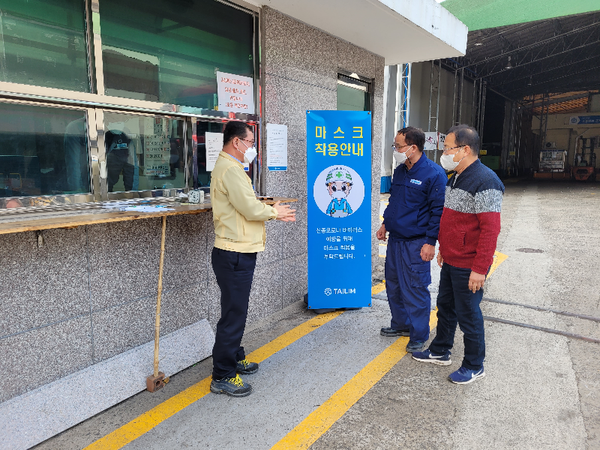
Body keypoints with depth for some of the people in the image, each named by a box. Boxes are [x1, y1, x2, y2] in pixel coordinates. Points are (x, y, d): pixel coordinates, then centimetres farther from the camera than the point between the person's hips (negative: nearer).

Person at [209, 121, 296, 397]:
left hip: (238, 253, 11)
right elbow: (251, 209, -22)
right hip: (234, 254, -11)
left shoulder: (231, 167, 19)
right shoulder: (230, 170, -17)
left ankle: (234, 359, 37)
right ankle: (222, 377, 9)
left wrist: (271, 211, 8)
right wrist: (274, 212, -4)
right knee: (233, 314, -3)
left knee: (236, 311, 21)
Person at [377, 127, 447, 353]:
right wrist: (385, 223, 19)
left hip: (416, 243, -8)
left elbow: (438, 211, -15)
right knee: (393, 285, 17)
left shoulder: (434, 174, -14)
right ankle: (401, 324, 36)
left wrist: (430, 242, -17)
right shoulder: (399, 171, 10)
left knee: (415, 290, 0)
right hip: (395, 239, 8)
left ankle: (419, 336, 16)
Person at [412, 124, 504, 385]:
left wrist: (480, 269, -24)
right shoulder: (456, 178, 10)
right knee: (445, 306, 20)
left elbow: (490, 229, -24)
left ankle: (474, 366, 23)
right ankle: (440, 352, 37)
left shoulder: (484, 182, -20)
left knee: (468, 314, 5)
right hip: (451, 262, 9)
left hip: (469, 267, -9)